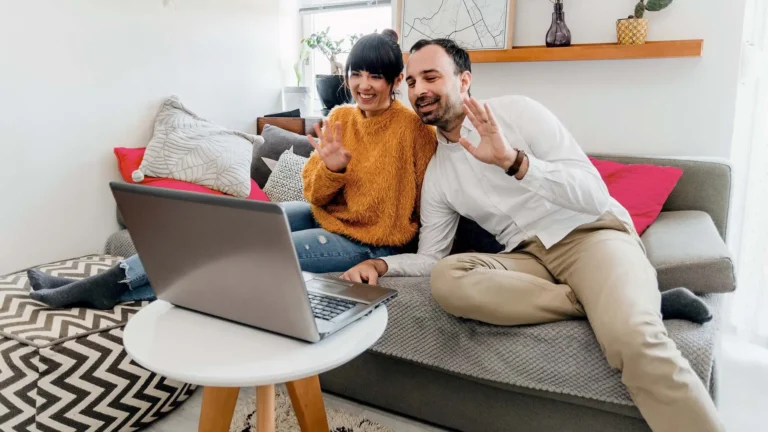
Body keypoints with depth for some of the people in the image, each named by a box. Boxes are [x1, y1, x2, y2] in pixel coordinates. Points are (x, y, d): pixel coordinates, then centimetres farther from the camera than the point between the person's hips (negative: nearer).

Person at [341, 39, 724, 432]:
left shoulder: (515, 111, -5)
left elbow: (595, 195, -13)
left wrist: (512, 160, -28)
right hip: (529, 257, 6)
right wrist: (380, 263, -9)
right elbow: (431, 259, 11)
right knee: (445, 279, -28)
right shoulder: (436, 175, 10)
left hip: (592, 233, -5)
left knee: (633, 340, -38)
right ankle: (604, 303, -20)